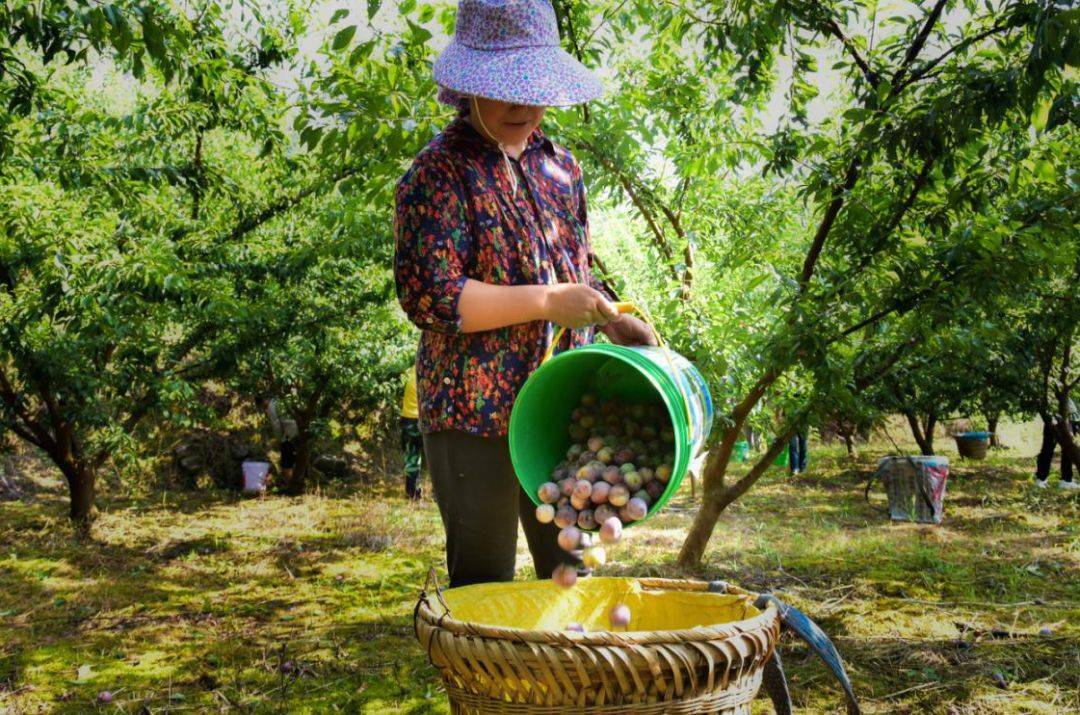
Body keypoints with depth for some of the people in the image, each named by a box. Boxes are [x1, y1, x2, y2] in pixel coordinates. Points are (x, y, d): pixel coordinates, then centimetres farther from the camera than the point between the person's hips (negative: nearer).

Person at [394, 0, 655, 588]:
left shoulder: (559, 165, 12)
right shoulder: (439, 173, -10)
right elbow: (428, 296, -20)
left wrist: (613, 319, 5)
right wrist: (547, 303, -21)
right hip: (474, 410, -6)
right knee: (483, 581, 4)